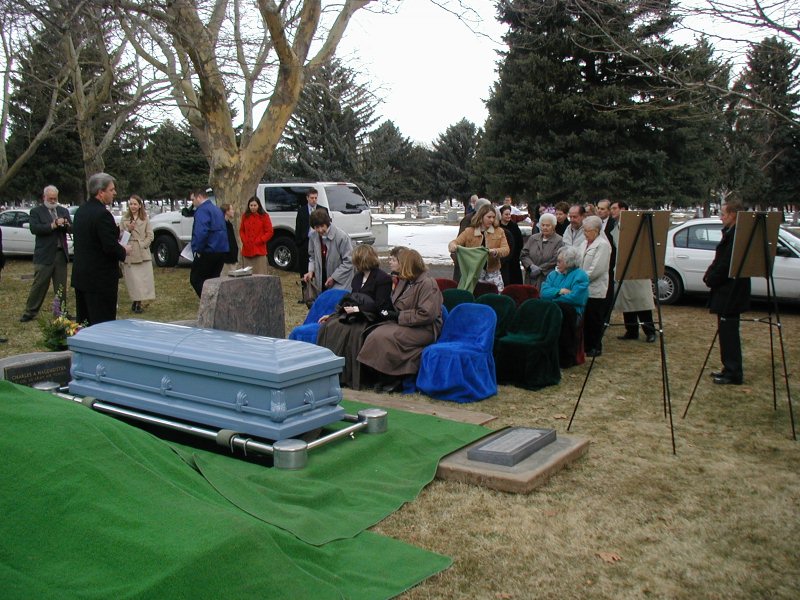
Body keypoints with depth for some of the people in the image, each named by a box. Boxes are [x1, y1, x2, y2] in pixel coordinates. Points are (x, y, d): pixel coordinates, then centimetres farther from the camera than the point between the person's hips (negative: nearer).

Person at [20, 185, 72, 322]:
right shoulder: (36, 211, 1)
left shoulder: (63, 211, 13)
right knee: (39, 285, -1)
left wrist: (66, 224, -15)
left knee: (61, 286, 9)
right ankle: (30, 312, 8)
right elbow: (34, 229, -13)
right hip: (44, 255, -4)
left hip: (61, 254, 4)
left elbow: (71, 229, 8)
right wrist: (52, 225, -21)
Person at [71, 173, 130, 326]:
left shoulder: (80, 211, 10)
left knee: (83, 323, 15)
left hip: (80, 276, 9)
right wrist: (124, 251, -3)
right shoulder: (102, 214, -19)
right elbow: (111, 248, -23)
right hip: (100, 279, -9)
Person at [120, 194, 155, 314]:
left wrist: (142, 245, -10)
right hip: (129, 254, 0)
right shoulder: (124, 219, 10)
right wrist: (128, 229, -10)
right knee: (132, 279, -3)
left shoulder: (145, 219, 8)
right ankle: (135, 303, 3)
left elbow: (150, 236, 4)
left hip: (143, 253, 0)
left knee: (143, 279, -3)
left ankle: (137, 303, 4)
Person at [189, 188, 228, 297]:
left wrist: (198, 250, -15)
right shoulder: (217, 210, 20)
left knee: (195, 279, -2)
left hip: (209, 251, -9)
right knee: (213, 279, 15)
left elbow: (201, 232, -24)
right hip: (222, 251, 9)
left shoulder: (202, 210, -10)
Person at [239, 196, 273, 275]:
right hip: (247, 250, 4)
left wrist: (259, 241, -10)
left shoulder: (264, 216, -1)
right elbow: (241, 230, 17)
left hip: (259, 250, -4)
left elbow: (269, 232, -2)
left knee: (260, 274, -6)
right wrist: (244, 240, 0)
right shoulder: (245, 216, 10)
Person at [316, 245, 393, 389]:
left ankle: (344, 377, -25)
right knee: (327, 326, -19)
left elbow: (380, 307, -12)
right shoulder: (358, 277, 21)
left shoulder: (382, 278, -5)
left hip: (369, 318, -7)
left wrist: (357, 309, -14)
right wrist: (331, 314, 12)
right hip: (352, 315, 7)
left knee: (343, 330, -31)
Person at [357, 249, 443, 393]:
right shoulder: (405, 281, 15)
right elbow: (397, 305, 30)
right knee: (375, 335, -18)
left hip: (424, 330, -8)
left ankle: (393, 380, -11)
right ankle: (384, 379, -15)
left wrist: (399, 316, -17)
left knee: (384, 338, -27)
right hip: (403, 324, 8)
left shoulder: (427, 283, -12)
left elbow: (427, 315, -20)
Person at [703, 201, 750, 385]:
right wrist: (710, 276, 6)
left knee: (728, 331, -5)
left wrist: (710, 279, -11)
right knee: (727, 331, 16)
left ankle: (734, 374, 1)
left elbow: (726, 264, -22)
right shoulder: (731, 233, 13)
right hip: (728, 291, 10)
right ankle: (730, 369, 24)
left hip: (730, 292, -10)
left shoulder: (736, 234, -19)